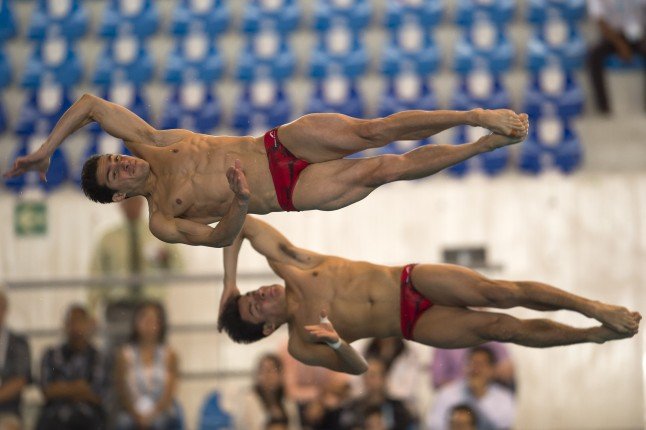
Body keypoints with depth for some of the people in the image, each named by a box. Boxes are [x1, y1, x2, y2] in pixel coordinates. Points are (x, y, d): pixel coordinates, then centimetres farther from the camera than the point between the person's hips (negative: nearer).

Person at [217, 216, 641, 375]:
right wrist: (337, 343, -29)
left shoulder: (285, 264, 2)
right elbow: (357, 367, -6)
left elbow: (242, 221, 4)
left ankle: (596, 308, -17)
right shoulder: (302, 346, -4)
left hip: (409, 281, 2)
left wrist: (230, 282, -1)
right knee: (500, 327, -18)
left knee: (497, 292, -21)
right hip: (413, 324, -2)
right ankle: (598, 335, -9)